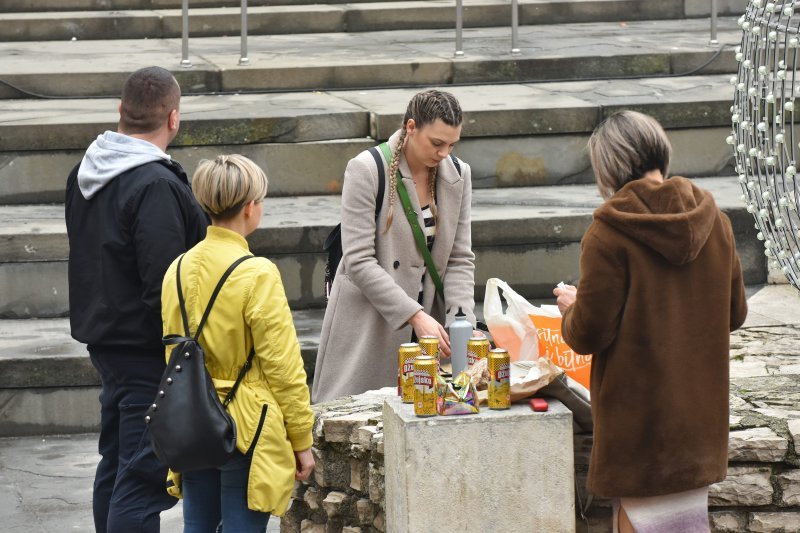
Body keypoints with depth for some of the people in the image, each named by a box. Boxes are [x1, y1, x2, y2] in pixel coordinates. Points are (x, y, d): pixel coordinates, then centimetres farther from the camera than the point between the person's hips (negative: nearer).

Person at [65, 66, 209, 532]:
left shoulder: (86, 174, 10)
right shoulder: (156, 187, -21)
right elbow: (165, 284, -24)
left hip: (104, 337, 10)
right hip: (149, 352, -10)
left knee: (115, 466, 19)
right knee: (144, 476, -8)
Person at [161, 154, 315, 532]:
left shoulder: (178, 270, 3)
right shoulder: (257, 275, -15)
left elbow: (173, 355, 12)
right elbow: (284, 368, -13)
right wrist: (302, 440, -5)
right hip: (247, 429, -6)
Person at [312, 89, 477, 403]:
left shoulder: (458, 175, 5)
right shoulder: (366, 170, -11)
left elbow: (460, 259, 6)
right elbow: (359, 262, -16)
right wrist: (416, 316, -22)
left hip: (426, 322, 4)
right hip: (367, 327, -4)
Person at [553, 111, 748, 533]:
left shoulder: (609, 233, -16)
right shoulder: (712, 219, 1)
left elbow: (589, 334, -15)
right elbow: (735, 312, 11)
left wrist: (571, 306, 5)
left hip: (639, 414, -6)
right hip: (700, 412, 6)